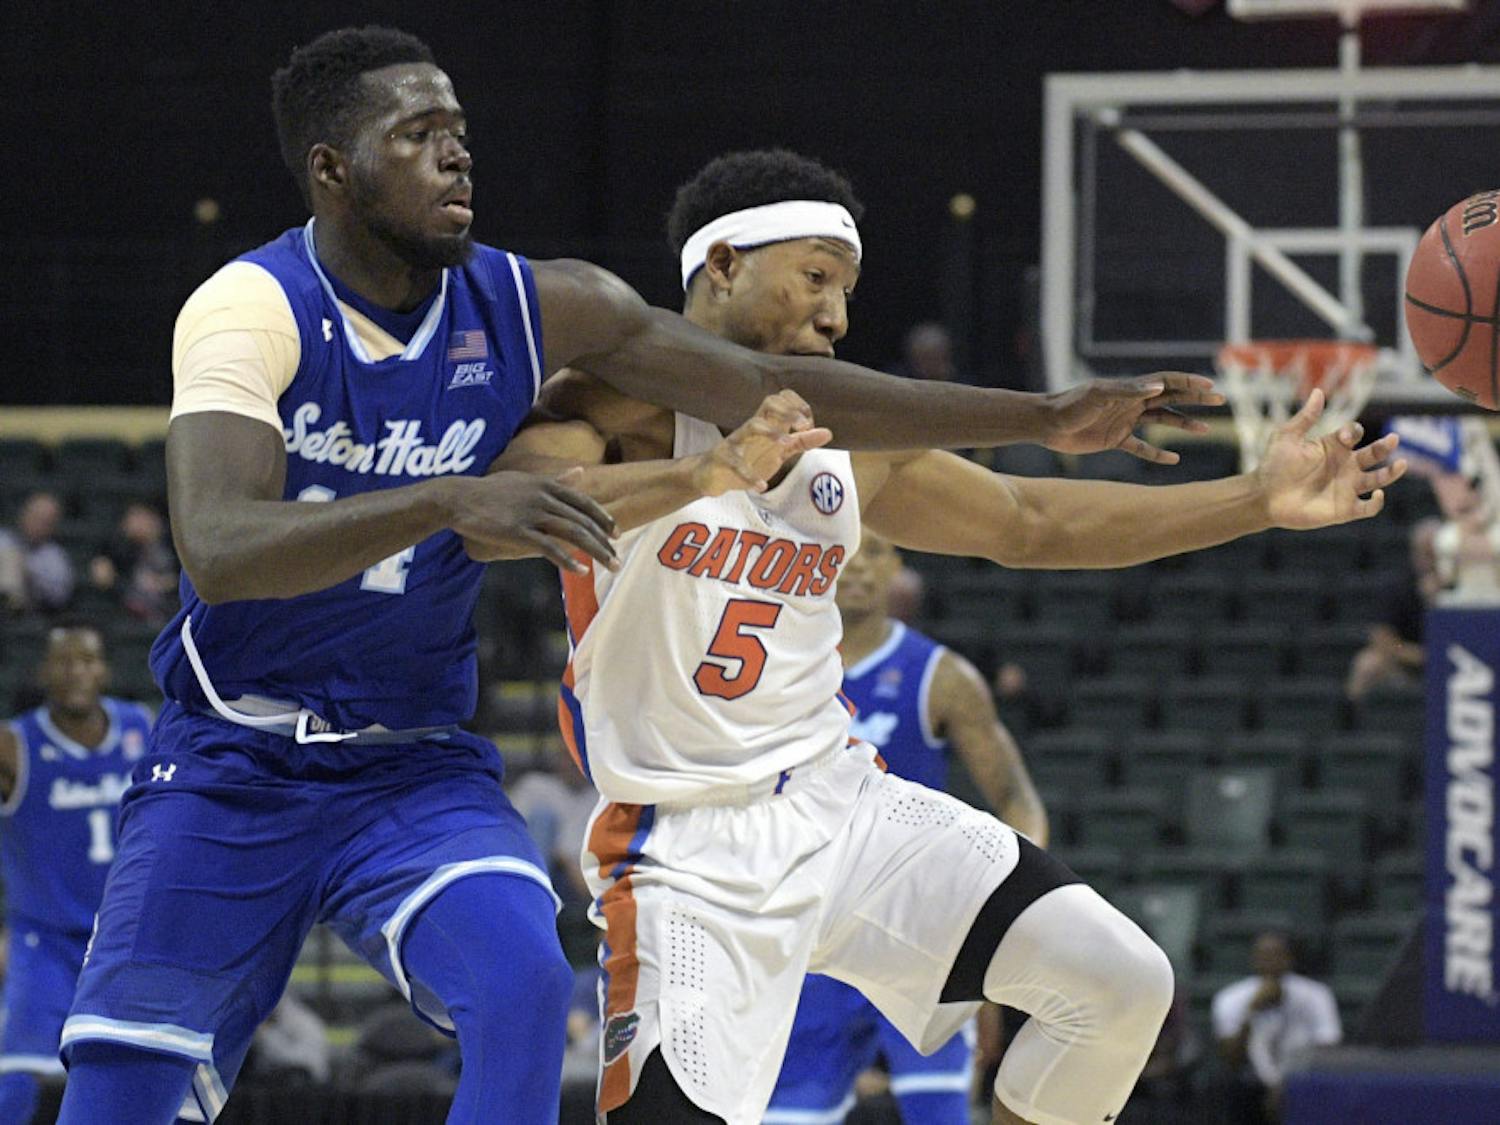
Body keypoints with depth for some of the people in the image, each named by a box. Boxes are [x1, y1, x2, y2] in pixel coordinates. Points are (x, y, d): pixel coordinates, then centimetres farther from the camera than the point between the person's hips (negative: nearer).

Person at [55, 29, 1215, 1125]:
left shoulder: (534, 309, -4)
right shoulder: (253, 308, -18)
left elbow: (778, 389, -1)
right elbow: (216, 550, -33)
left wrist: (1048, 418, -7)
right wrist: (447, 501, -47)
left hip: (416, 768, 2)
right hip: (229, 764, -2)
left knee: (524, 986, -26)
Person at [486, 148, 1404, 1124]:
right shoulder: (622, 407, -12)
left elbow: (1030, 524, 17)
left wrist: (1256, 501, 11)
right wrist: (698, 477, -48)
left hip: (840, 803, 6)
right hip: (693, 852, -6)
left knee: (1123, 984, -5)